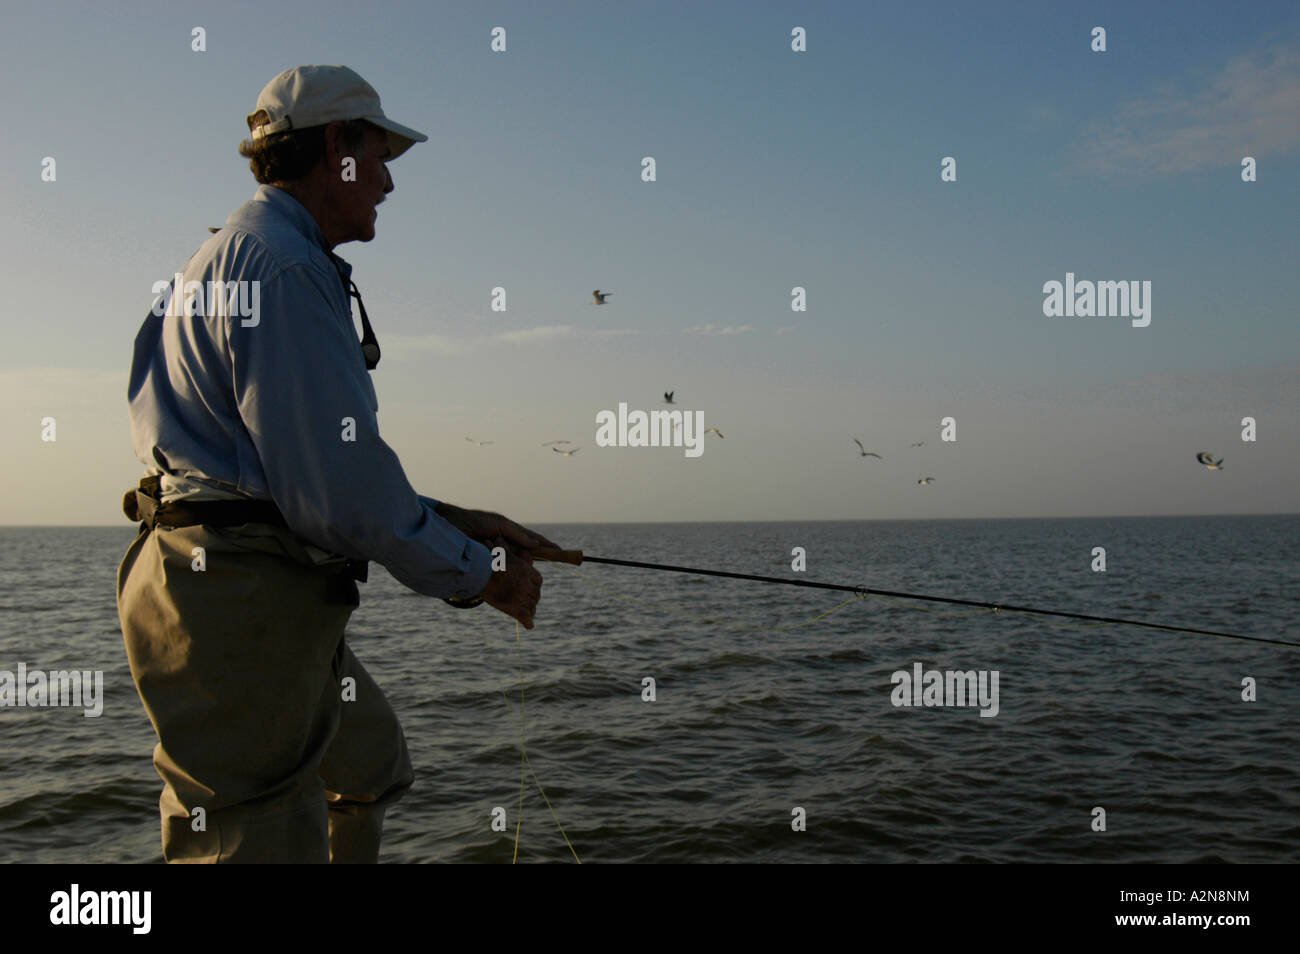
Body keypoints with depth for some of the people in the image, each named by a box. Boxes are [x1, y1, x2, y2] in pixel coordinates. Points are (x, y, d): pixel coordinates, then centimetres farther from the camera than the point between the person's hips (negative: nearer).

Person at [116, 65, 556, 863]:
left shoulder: (231, 257, 21)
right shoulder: (282, 265, -15)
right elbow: (334, 486, -23)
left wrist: (453, 520, 16)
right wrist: (477, 572, -10)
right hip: (238, 596, -11)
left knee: (371, 765, 27)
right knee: (258, 834, -5)